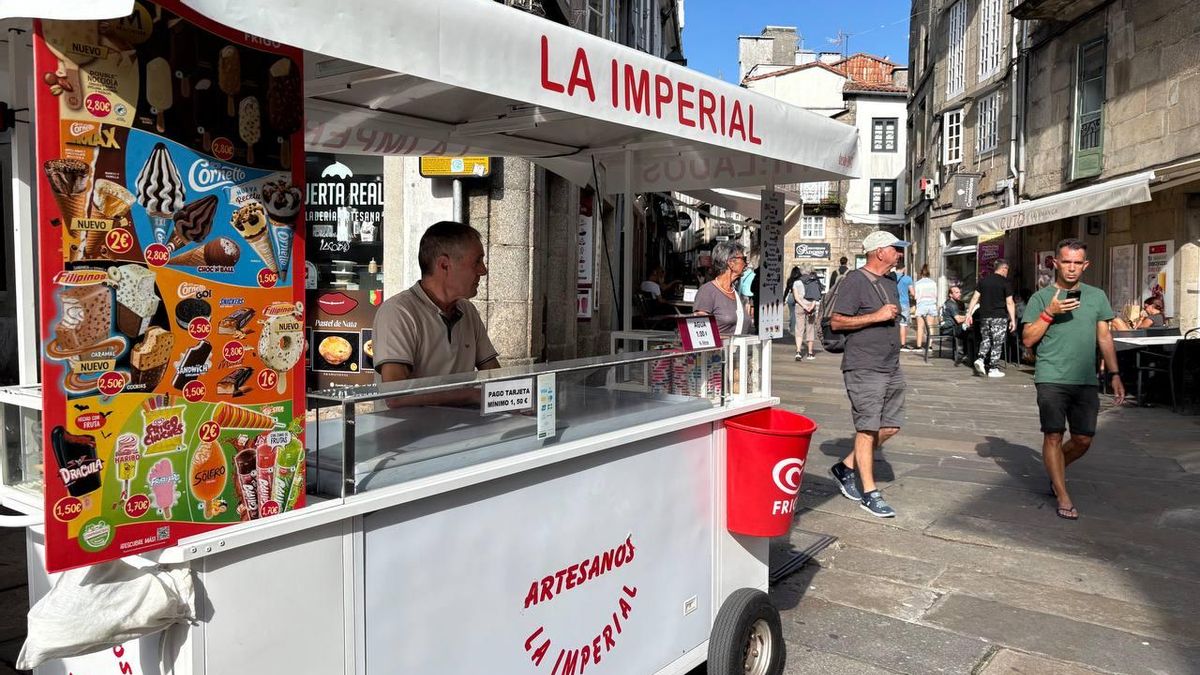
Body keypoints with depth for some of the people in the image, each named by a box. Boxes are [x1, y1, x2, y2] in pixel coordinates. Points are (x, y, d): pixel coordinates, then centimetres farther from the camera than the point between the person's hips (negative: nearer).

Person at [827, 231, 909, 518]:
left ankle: (846, 467, 24)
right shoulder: (854, 281, -10)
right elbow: (837, 322, -16)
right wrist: (877, 316, -17)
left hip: (891, 368, 9)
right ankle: (869, 493, 5)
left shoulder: (890, 284, 17)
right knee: (868, 429, -4)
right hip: (864, 369, -9)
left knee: (890, 426, 9)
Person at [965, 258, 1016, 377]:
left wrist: (969, 314, 9)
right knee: (997, 342, 3)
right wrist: (1013, 320, -8)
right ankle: (993, 369, 4)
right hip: (999, 316, -4)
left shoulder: (983, 280, 7)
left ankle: (980, 359, -5)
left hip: (984, 316, 4)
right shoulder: (1004, 282, -6)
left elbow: (975, 298, 5)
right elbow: (1009, 303, -9)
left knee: (985, 339, 17)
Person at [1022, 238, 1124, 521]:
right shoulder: (1041, 297, 1)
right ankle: (1063, 497, 7)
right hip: (1051, 378, -3)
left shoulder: (1097, 296, 11)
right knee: (1054, 435, -4)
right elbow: (1028, 340, -2)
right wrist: (1050, 312, -15)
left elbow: (1104, 337, 15)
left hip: (1086, 380, 4)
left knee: (1083, 439, 6)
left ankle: (1056, 470, 34)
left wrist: (1115, 375, 10)